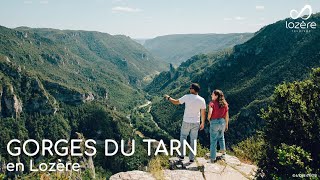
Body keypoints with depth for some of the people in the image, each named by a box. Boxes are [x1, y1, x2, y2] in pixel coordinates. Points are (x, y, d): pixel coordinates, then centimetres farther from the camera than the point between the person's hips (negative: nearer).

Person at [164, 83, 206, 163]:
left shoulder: (187, 97, -11)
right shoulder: (202, 100, -5)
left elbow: (176, 102, 0)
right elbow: (203, 113, -1)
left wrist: (169, 98, 18)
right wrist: (203, 123, 11)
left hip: (186, 122, -2)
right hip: (196, 123, 2)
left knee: (183, 138, 17)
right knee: (193, 140, 9)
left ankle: (182, 155, 22)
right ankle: (191, 158, 13)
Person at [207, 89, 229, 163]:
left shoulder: (212, 103, -14)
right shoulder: (224, 104, 0)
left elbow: (210, 113, -28)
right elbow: (227, 116, 5)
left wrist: (209, 119, -7)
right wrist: (226, 124, 17)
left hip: (214, 122, -4)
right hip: (222, 122, 5)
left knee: (213, 140, 6)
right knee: (221, 138, 27)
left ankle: (213, 158, 11)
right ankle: (223, 154, 31)